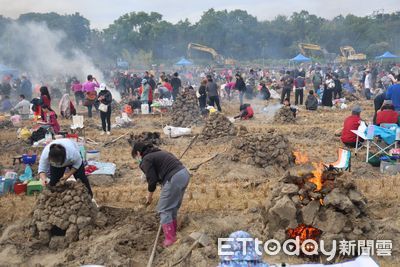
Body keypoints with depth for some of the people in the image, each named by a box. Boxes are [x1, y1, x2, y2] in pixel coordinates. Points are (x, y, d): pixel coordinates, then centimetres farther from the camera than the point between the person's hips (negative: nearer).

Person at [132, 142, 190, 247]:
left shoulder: (146, 160, 1)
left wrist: (149, 195, 11)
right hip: (184, 173, 9)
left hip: (174, 178, -9)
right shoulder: (158, 153, 27)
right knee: (173, 206, 23)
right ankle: (173, 231, 35)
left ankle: (170, 238, 5)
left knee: (164, 209, 4)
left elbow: (152, 180, -6)